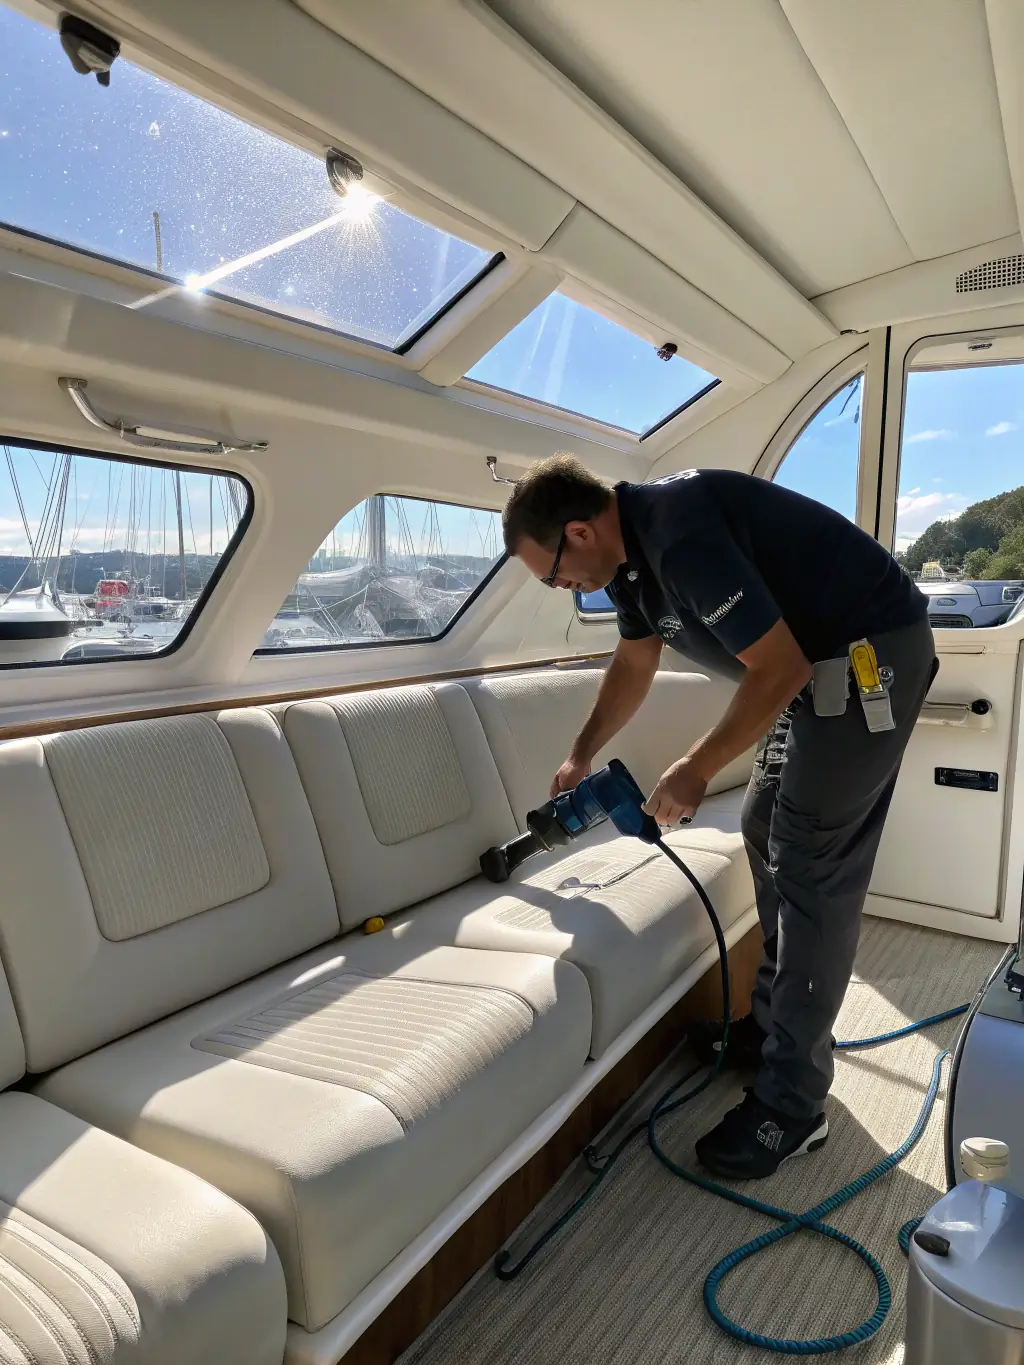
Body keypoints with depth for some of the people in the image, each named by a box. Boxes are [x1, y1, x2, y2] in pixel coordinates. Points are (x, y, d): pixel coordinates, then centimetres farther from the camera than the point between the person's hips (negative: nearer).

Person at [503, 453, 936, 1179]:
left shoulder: (680, 533, -28)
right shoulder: (632, 546, 3)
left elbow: (777, 669, -26)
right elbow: (635, 664, 17)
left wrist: (697, 770, -15)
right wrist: (581, 756, 19)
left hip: (872, 655, -10)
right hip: (817, 663, 10)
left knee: (813, 870, -8)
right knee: (767, 838, 14)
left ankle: (794, 1103, 4)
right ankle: (775, 1023, 29)